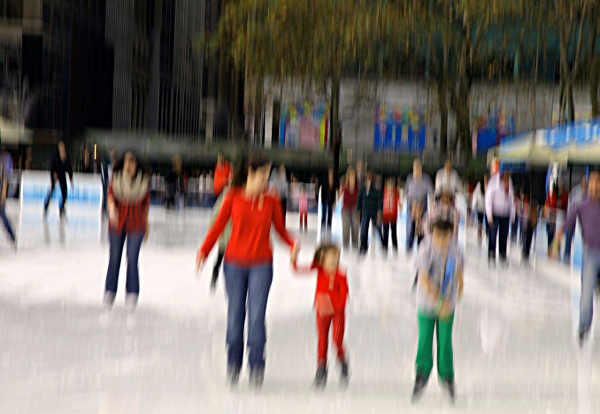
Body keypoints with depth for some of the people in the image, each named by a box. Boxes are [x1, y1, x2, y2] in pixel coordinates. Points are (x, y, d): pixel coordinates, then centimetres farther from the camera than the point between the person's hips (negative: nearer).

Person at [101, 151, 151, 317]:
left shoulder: (144, 180, -1)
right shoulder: (116, 177, -3)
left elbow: (146, 202, 8)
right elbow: (110, 194, -11)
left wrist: (146, 225, 14)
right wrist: (111, 208, -32)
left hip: (136, 224, -1)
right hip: (117, 222, 1)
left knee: (132, 258, -8)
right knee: (114, 258, 6)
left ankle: (132, 294, 3)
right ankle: (109, 293, 19)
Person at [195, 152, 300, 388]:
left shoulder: (271, 200, 0)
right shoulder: (233, 197, -3)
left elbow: (280, 229, 8)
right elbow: (218, 226, 1)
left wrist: (293, 245, -12)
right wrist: (204, 252, -10)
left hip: (261, 265, 0)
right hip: (234, 263, 0)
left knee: (256, 317, -7)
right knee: (235, 315, 6)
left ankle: (257, 366, 7)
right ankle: (233, 363, 24)